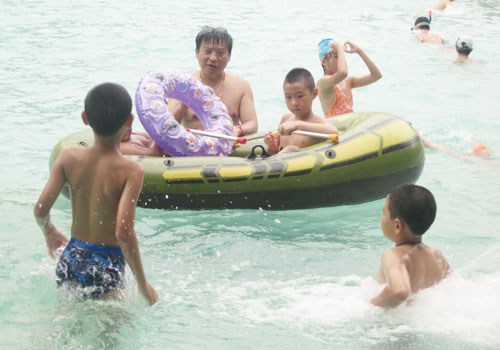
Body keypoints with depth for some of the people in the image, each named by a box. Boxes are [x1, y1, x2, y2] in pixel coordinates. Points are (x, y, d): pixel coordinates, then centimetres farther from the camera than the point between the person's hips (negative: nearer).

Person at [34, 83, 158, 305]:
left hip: (69, 261, 5)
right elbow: (124, 233, -23)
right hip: (105, 269, -5)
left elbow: (40, 210, -6)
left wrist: (49, 232, 18)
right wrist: (143, 285, -13)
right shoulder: (131, 171, -16)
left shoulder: (69, 157, -4)